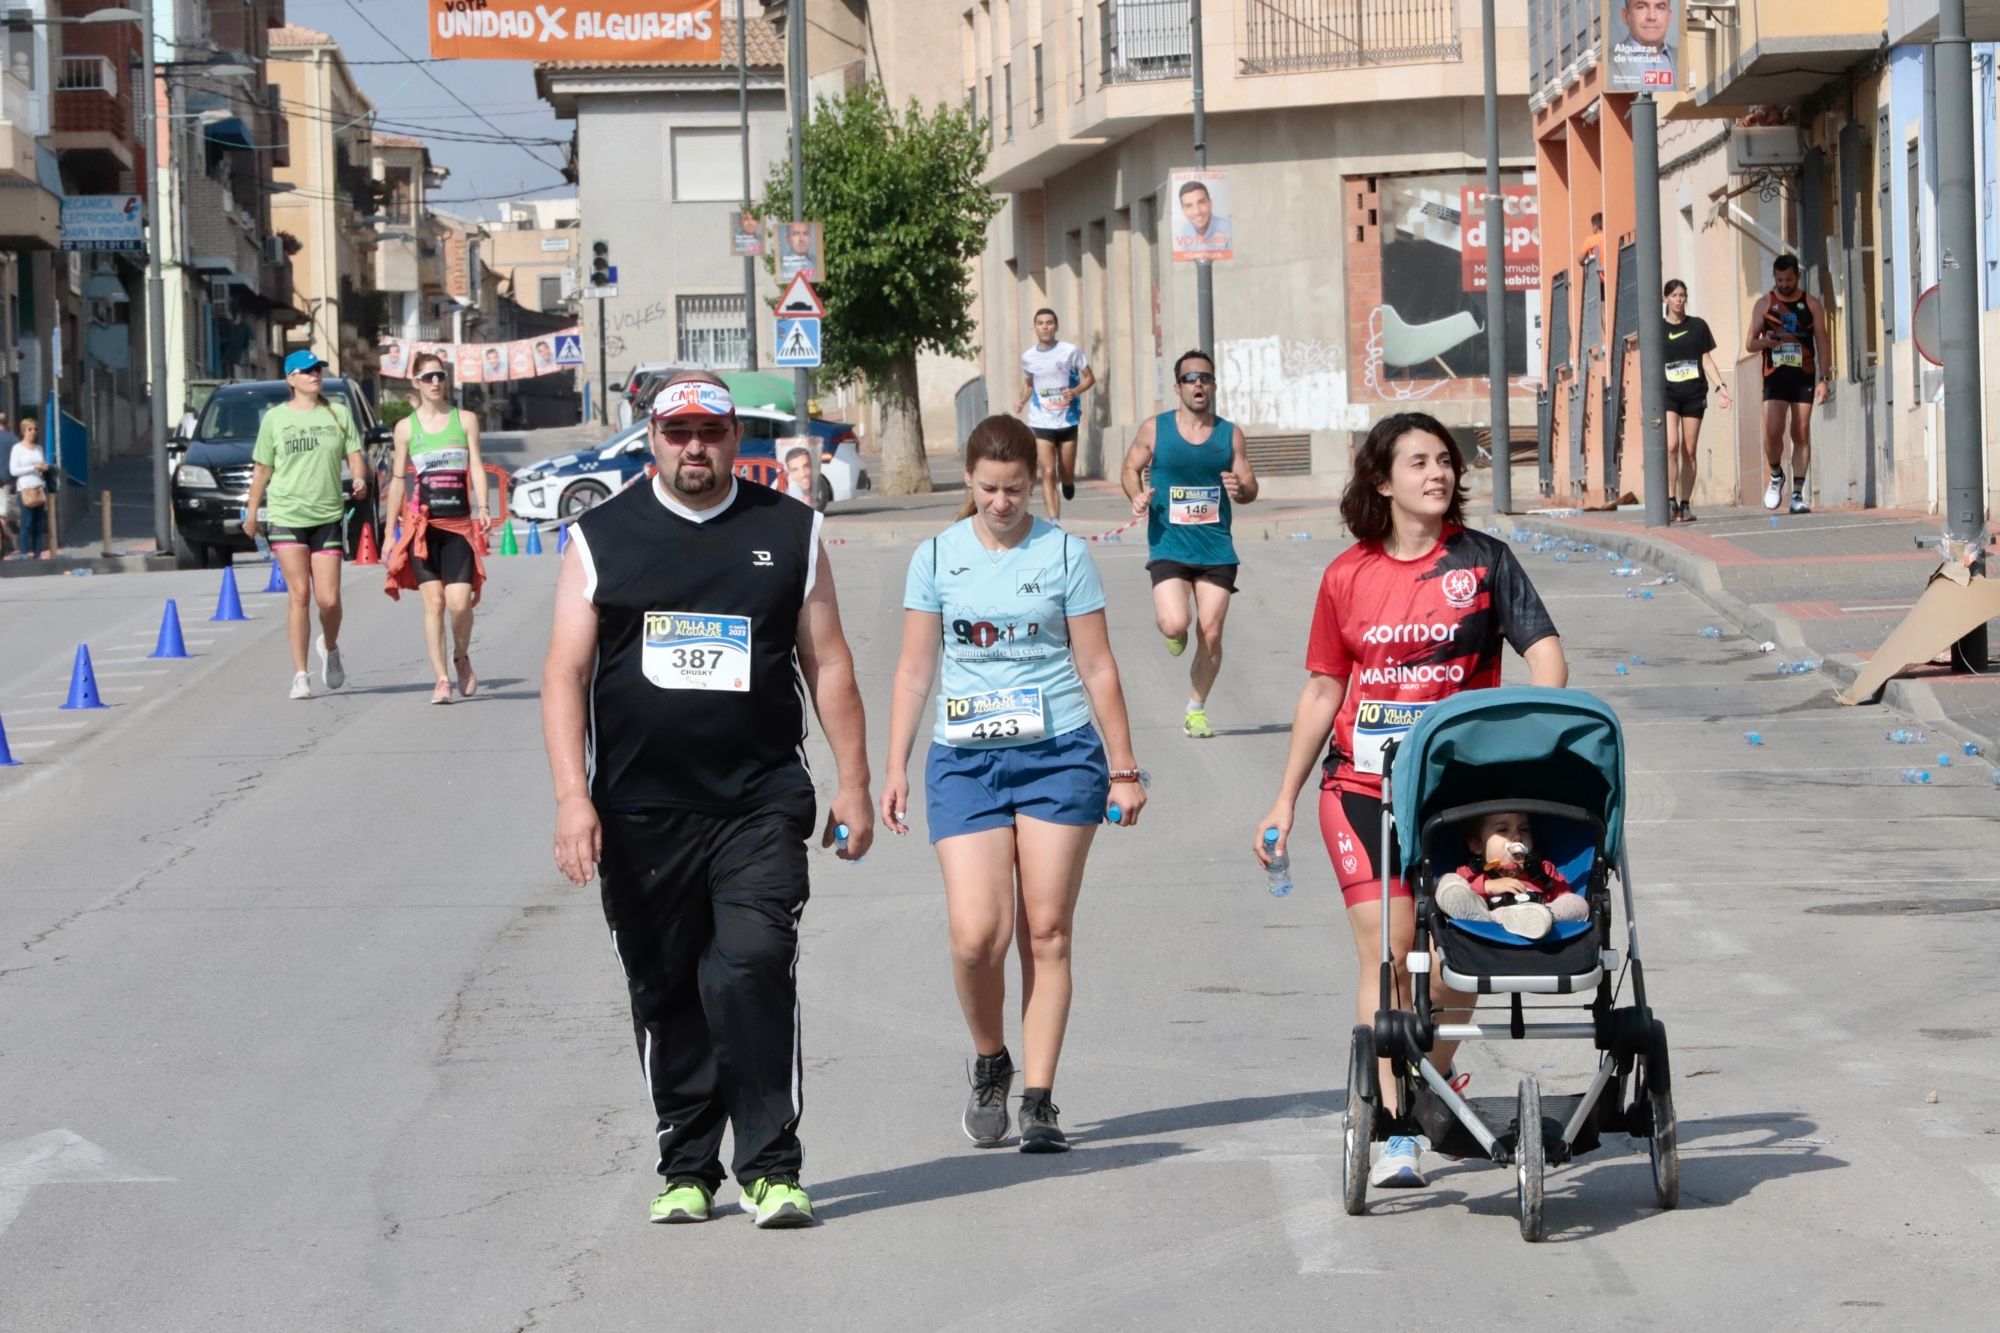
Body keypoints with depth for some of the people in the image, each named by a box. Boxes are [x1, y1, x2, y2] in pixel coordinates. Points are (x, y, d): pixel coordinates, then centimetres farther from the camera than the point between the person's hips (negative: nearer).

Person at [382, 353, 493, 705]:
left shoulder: (465, 420, 9)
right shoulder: (406, 427, 9)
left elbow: (476, 467, 5)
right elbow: (398, 480, 11)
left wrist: (482, 507, -11)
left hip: (459, 523, 0)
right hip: (422, 525, 0)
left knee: (460, 602, -10)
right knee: (433, 602, -7)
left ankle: (461, 657, 18)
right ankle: (441, 679, -4)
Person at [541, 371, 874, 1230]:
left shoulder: (789, 531, 9)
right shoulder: (602, 538, 7)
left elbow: (827, 663, 13)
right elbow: (565, 673, 3)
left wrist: (853, 782, 8)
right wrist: (572, 795, -7)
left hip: (760, 806, -1)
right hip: (640, 813, 1)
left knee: (752, 974, -15)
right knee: (665, 994, 6)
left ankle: (771, 1168, -9)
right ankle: (687, 1170, 18)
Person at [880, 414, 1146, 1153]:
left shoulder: (1064, 553, 3)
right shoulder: (936, 557, 6)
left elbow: (1097, 666, 6)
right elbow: (914, 668, 10)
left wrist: (1123, 768, 5)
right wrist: (896, 768, 5)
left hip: (1059, 756, -1)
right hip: (965, 760, 1)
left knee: (1046, 932, -1)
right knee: (976, 933, -11)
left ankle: (1039, 1100, 5)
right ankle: (989, 1065, 15)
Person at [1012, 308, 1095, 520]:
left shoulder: (1071, 351, -6)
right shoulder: (1028, 357, 2)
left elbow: (1089, 378, 2)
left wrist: (1075, 391, -18)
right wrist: (1022, 401, -1)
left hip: (1068, 421, 0)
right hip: (1041, 423, 0)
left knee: (1066, 475, 10)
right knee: (1048, 473, -13)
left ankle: (1067, 483, 47)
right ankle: (1054, 522, -14)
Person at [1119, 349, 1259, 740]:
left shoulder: (1230, 434, 4)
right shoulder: (1155, 430, 0)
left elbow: (1250, 487, 9)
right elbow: (1132, 467, 12)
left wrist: (1240, 490, -15)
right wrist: (1138, 495, -9)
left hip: (1216, 550, 2)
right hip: (1168, 546, -2)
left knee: (1210, 635, 1)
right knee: (1175, 625, -20)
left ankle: (1196, 710, 20)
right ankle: (1172, 630, 19)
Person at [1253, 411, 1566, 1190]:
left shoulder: (1483, 561, 2)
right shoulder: (1348, 577, 6)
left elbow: (1544, 653, -4)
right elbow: (1323, 691, 14)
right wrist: (1285, 800, 14)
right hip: (1363, 783, 0)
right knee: (1386, 951, -9)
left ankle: (1437, 1076, 31)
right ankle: (1393, 1135, -8)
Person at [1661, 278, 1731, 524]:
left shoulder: (1698, 326, 8)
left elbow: (1707, 360, 10)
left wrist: (1721, 386, -2)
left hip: (1694, 393, 2)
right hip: (1667, 393, -2)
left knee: (1689, 451, 2)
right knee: (1671, 446, -17)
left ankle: (1685, 504, 6)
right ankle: (1670, 501, -16)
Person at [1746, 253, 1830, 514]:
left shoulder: (1811, 304, 7)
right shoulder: (1764, 304, 7)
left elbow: (1822, 343, 7)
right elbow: (1749, 344, 8)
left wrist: (1825, 379, -2)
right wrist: (1764, 342, -16)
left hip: (1804, 375, 0)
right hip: (1775, 375, 0)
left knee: (1801, 434, -1)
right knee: (1773, 432, -13)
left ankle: (1798, 493, 1)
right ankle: (1776, 476, 13)